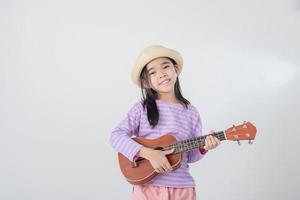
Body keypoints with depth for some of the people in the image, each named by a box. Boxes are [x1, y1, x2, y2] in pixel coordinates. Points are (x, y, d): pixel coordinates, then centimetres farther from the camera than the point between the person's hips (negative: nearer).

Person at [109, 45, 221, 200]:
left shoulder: (191, 112, 2)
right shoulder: (142, 108, -4)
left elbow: (190, 156, 7)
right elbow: (116, 136, -12)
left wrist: (203, 148, -13)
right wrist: (149, 153, -21)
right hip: (147, 187, -1)